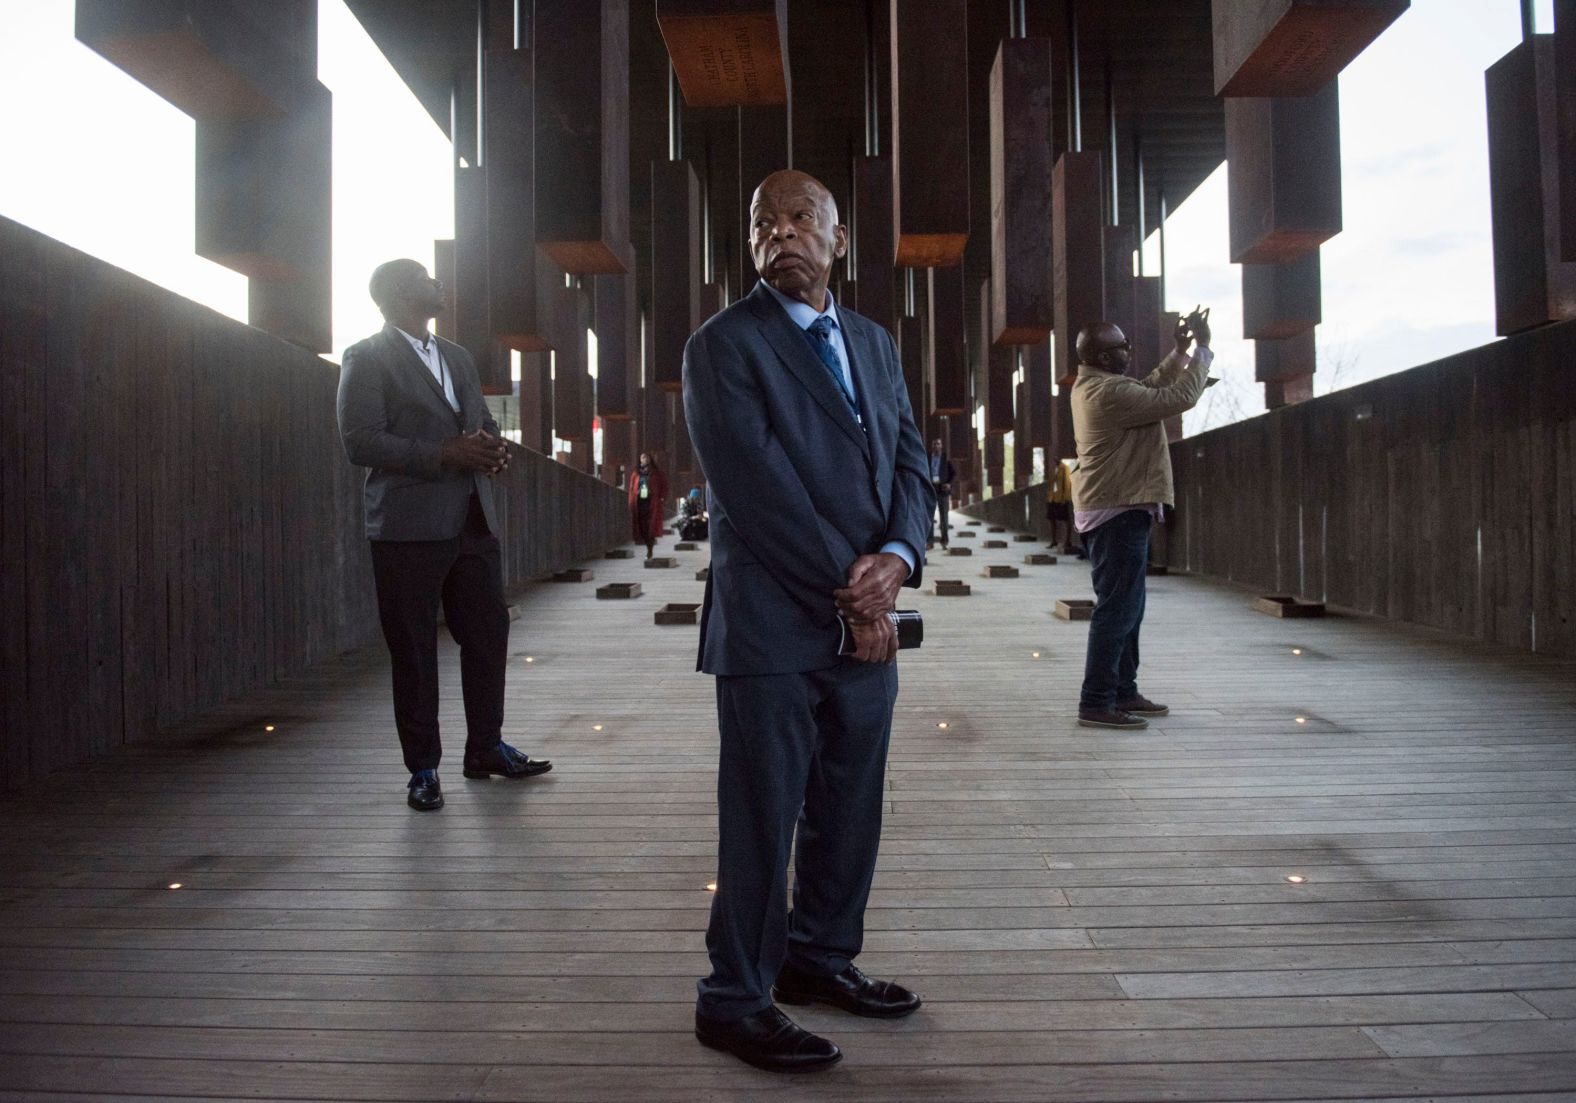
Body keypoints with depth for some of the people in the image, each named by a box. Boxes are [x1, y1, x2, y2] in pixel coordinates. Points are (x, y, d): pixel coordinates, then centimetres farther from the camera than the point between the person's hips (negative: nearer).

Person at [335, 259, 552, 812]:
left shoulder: (458, 358, 20)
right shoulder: (367, 358, -2)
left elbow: (485, 423, 26)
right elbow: (360, 441, -12)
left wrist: (493, 449, 1)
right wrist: (445, 454, -18)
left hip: (473, 522, 6)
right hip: (410, 528, -6)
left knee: (488, 634, 8)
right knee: (413, 649, 1)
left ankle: (485, 746, 23)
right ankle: (422, 769, 12)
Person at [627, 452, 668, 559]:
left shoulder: (656, 473, 6)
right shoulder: (636, 473, 12)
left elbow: (664, 485, 4)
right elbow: (632, 488, 12)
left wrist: (662, 498, -7)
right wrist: (631, 503, 3)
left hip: (652, 503, -3)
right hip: (639, 502, 3)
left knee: (651, 526, -9)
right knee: (642, 526, -1)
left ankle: (650, 550, -8)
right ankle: (649, 549, 10)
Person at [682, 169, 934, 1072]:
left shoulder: (875, 343, 16)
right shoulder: (723, 346, -5)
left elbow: (911, 461, 10)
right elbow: (756, 488, -14)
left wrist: (896, 559, -9)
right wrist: (845, 589, -13)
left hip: (868, 623, 6)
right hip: (774, 625, -6)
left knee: (852, 811, 15)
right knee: (762, 820, 3)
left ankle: (822, 956, 35)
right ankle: (736, 1000, 19)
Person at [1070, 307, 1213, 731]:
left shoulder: (1092, 386, 13)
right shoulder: (1109, 392, -19)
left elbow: (1153, 388, 25)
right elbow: (1179, 397, -19)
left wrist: (1179, 350, 16)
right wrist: (1202, 348, -8)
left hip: (1114, 509, 11)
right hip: (1118, 511, -11)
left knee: (1126, 607, 16)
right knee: (1117, 608, -8)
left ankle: (1124, 692, 24)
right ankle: (1096, 703, -5)